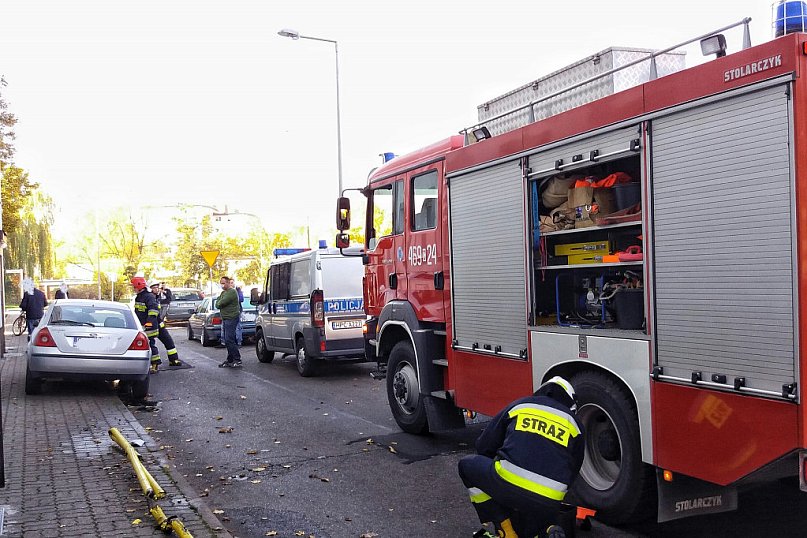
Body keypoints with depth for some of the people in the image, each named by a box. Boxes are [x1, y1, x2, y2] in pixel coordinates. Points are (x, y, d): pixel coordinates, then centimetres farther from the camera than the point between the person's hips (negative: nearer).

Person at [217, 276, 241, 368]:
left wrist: (219, 303, 4)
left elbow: (221, 303, -17)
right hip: (225, 319, 10)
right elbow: (218, 303, 16)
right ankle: (230, 360, 15)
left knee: (229, 340, -13)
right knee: (227, 341, 10)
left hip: (231, 318, -10)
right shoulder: (223, 292, 20)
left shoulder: (232, 292, -12)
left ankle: (237, 359, -11)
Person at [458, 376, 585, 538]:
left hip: (506, 485, -3)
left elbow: (483, 447, 23)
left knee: (467, 465, 25)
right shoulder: (575, 426, 22)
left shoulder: (519, 405, 20)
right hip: (549, 505, 4)